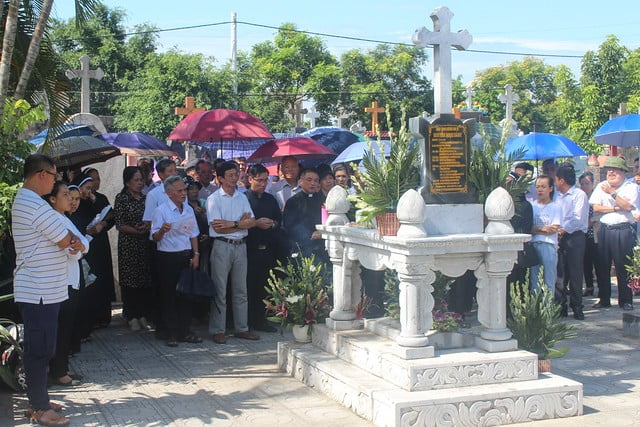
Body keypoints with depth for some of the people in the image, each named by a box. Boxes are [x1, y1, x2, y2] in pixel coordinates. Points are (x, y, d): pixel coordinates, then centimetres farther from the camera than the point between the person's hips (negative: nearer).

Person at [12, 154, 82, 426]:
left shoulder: (23, 200, 15)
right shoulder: (36, 206, -20)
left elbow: (62, 238, 18)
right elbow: (67, 242, -16)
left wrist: (70, 240, -3)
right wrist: (74, 241, 7)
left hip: (38, 289, 10)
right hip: (40, 291, -10)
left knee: (38, 347, 16)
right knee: (40, 349, -3)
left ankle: (38, 400, 24)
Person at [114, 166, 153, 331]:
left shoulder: (145, 198, 12)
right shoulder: (121, 198, -2)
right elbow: (119, 224, -7)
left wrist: (149, 225, -8)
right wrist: (137, 231, -16)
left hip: (145, 244, 4)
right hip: (128, 245, -4)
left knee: (146, 280, 3)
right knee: (130, 280, -1)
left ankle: (143, 315, 12)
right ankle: (132, 317, 8)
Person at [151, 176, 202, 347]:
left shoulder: (189, 209, 11)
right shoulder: (161, 211, -7)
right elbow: (155, 238, -9)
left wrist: (196, 254, 8)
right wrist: (162, 230, -30)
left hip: (186, 256, 5)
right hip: (167, 257, -5)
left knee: (186, 294, 8)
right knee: (169, 296, 0)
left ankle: (185, 332, 17)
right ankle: (171, 334, 7)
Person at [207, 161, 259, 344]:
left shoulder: (242, 197, 11)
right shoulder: (214, 199, -4)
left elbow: (252, 222, 0)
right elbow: (217, 228, -13)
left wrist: (231, 223, -14)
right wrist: (241, 223, -7)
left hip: (241, 245, 5)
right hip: (222, 246, -5)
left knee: (241, 290, 10)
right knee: (220, 290, -1)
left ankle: (242, 328, 18)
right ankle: (217, 330, 6)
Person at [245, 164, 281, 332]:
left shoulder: (270, 199, 15)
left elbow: (279, 219, 16)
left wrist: (272, 224, -4)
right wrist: (256, 223, -17)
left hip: (267, 248, 5)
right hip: (250, 248, -5)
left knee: (263, 285, 8)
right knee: (249, 285, -2)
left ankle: (260, 319, 15)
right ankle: (247, 320, 5)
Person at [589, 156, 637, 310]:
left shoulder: (631, 187, 2)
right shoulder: (601, 186, 11)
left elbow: (627, 206, -13)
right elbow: (596, 208, 2)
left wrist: (612, 193, -13)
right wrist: (615, 208, -7)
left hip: (623, 230, -3)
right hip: (604, 230, 4)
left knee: (623, 267, -2)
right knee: (602, 266, 6)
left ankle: (626, 300, 7)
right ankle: (604, 299, 15)